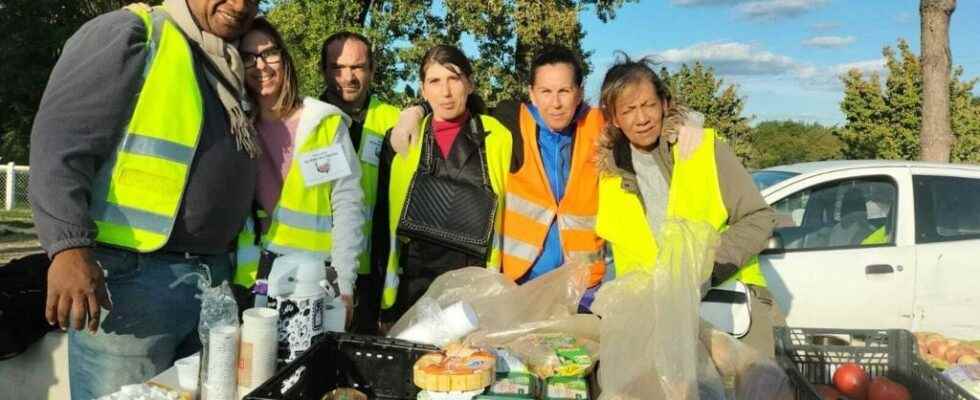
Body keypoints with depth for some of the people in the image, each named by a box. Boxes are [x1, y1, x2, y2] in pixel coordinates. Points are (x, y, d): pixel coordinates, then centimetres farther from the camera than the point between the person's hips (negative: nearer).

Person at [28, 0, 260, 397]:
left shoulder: (229, 72, 18)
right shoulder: (130, 33, -5)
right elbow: (59, 138, -14)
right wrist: (69, 246, -25)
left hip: (215, 278, 8)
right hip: (132, 274, -7)